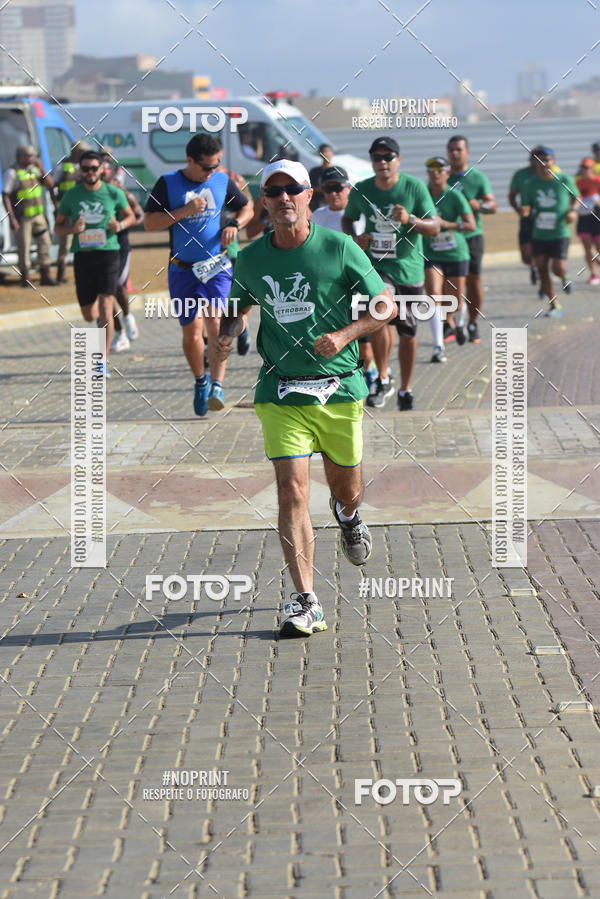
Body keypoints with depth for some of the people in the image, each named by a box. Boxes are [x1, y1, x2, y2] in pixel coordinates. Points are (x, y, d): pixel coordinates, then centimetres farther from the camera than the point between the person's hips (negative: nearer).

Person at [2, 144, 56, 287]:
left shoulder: (34, 170, 8)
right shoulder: (12, 173, -11)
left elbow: (50, 184, 5)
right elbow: (5, 196, -13)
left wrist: (41, 168, -6)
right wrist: (12, 218, -18)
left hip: (38, 215, 6)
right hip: (22, 217, -6)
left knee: (45, 243, 3)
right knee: (24, 247, 0)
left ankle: (45, 276, 11)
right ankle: (25, 279, 11)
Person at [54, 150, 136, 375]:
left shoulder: (114, 193, 1)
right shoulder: (71, 195, 3)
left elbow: (130, 216, 16)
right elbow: (57, 227, 10)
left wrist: (120, 225, -7)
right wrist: (73, 229, -12)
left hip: (108, 253, -2)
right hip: (83, 255, 2)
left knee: (105, 307, -15)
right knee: (89, 316, 8)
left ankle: (103, 362, -11)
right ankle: (102, 318, 48)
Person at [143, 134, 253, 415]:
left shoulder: (223, 181, 5)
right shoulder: (168, 184, -3)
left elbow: (246, 208, 20)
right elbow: (149, 223, -8)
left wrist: (233, 225, -1)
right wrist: (185, 211, -18)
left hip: (218, 267, 0)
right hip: (183, 270, 0)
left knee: (215, 324, -17)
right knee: (192, 332, 3)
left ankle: (217, 386, -22)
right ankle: (200, 381, 27)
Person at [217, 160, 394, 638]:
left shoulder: (339, 248, -5)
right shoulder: (250, 259, 3)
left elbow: (385, 305, 1)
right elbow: (242, 306, 21)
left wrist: (346, 334, -16)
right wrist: (228, 332, -1)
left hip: (339, 387, 0)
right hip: (280, 392, 1)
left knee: (345, 487, 13)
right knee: (292, 491, -13)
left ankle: (348, 516, 53)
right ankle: (306, 602, -11)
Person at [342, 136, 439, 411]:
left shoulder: (414, 187, -7)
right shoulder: (361, 191, -1)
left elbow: (435, 227, -9)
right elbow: (348, 218, 17)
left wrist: (410, 219, -27)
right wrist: (355, 238, -5)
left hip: (409, 268, 0)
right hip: (376, 265, 0)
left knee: (407, 332, 8)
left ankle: (405, 389, 26)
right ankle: (383, 380, -9)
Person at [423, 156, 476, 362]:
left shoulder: (455, 196, -10)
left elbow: (471, 225, -19)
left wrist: (447, 224, -29)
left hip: (456, 254, -1)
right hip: (431, 255, 1)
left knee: (456, 302, 8)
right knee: (433, 295, -17)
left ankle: (459, 324, 46)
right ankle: (438, 347, -18)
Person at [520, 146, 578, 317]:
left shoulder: (565, 180, -4)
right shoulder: (530, 185, -1)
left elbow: (575, 198, 12)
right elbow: (526, 208, 3)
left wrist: (573, 211, -6)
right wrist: (525, 211, -21)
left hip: (560, 234, -3)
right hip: (539, 234, 3)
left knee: (558, 268, -11)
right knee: (542, 269, 0)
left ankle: (565, 278, 28)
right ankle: (554, 305, 13)